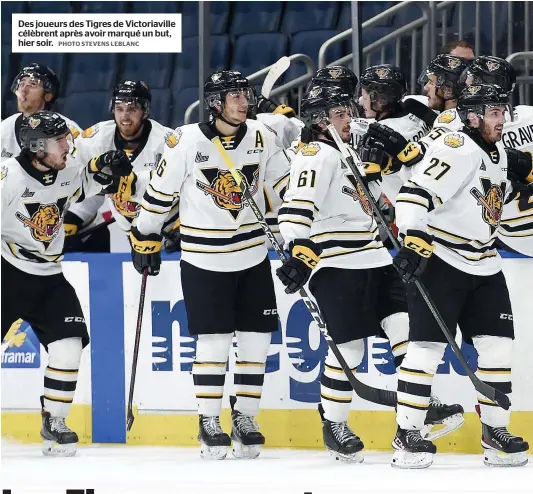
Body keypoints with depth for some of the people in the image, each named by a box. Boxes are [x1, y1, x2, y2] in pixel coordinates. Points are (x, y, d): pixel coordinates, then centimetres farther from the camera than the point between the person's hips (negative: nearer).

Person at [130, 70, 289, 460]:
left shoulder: (262, 138, -1)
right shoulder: (187, 142, -13)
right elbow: (160, 190, -3)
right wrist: (146, 239, 1)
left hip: (253, 255, 4)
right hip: (203, 259, -4)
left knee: (256, 339, 4)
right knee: (214, 342, -5)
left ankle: (245, 419, 17)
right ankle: (209, 424, 7)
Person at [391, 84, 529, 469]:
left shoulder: (499, 153, 13)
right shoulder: (457, 149, -16)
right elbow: (415, 194, -27)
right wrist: (414, 241, -37)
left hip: (484, 265, 9)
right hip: (439, 261, -8)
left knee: (498, 345, 4)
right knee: (427, 346, -10)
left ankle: (495, 432, 13)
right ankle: (407, 436, -5)